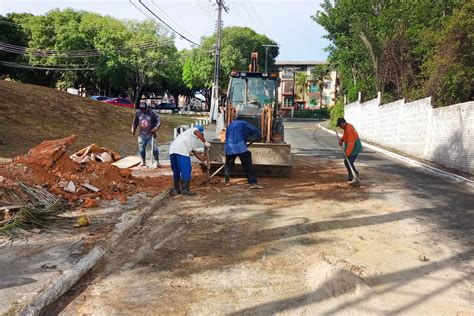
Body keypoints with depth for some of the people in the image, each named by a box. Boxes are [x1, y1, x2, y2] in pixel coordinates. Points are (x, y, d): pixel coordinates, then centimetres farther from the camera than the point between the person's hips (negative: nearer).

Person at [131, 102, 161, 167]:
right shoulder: (138, 113, 0)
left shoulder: (151, 113, -11)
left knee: (154, 148, -3)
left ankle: (157, 161, 11)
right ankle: (143, 162, 26)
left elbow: (158, 120, -9)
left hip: (151, 135, -3)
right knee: (141, 149, 8)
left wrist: (156, 128, -22)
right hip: (142, 135, 3)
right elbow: (135, 122, 14)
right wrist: (133, 129, 8)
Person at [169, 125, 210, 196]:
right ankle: (185, 189, -5)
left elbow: (196, 153, 37)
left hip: (172, 150, 9)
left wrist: (203, 159, 41)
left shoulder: (193, 142, 37)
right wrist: (205, 142, -8)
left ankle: (176, 189, 26)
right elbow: (197, 132, -8)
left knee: (176, 171, 18)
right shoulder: (193, 129, 17)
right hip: (181, 151, -9)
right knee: (186, 170, -5)